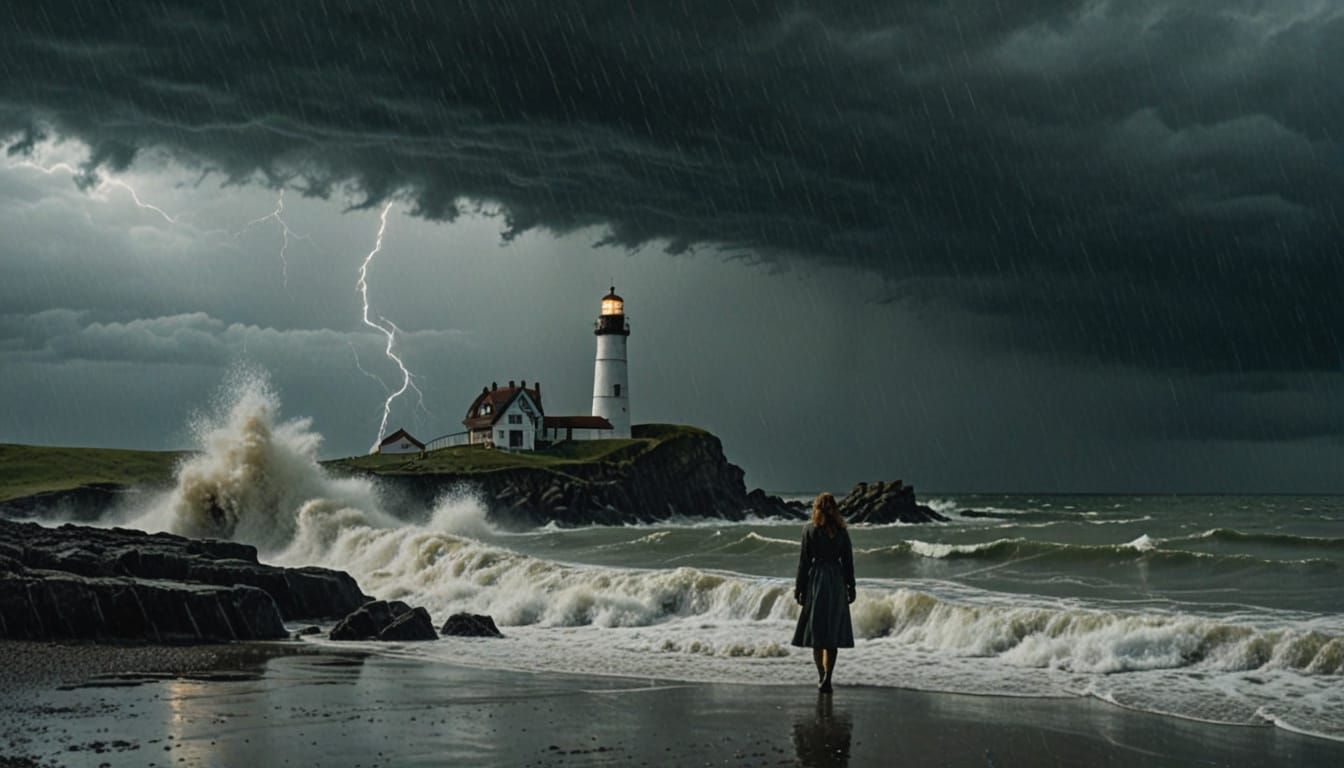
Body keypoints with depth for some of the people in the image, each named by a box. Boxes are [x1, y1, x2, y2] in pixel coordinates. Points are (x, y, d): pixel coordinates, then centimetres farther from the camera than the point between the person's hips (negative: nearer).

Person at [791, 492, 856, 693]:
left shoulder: (810, 531, -5)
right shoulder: (842, 531, 1)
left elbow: (804, 561, -5)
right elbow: (848, 561, 4)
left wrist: (799, 587, 1)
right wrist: (850, 587, 13)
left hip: (816, 581, -2)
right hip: (837, 582, 2)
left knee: (816, 630, 9)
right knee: (833, 631, 4)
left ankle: (822, 677, 13)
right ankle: (827, 678, -7)